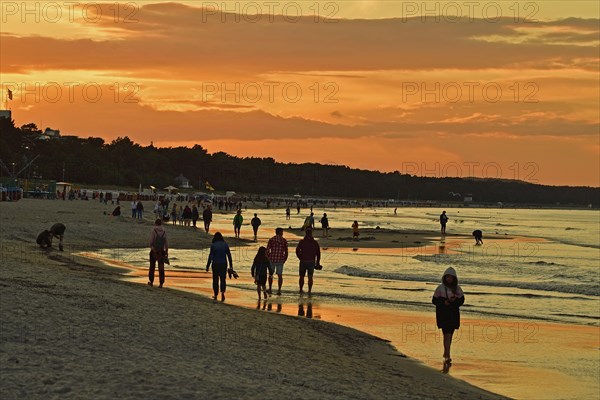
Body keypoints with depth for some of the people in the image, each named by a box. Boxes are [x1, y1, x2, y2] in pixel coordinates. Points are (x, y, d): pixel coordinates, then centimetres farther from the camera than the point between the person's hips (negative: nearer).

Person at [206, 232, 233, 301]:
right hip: (223, 264, 2)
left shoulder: (213, 245, -6)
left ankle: (216, 295, 17)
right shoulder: (225, 245, 2)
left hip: (215, 264, -2)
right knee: (223, 279, 7)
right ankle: (222, 292, -18)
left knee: (215, 280, 11)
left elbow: (210, 256, -8)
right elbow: (229, 255, 4)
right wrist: (231, 265, 11)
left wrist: (207, 266, -3)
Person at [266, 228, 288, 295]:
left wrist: (269, 258, 10)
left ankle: (270, 289, 16)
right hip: (280, 260, 0)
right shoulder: (284, 241, -1)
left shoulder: (271, 240, -1)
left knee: (270, 274, 17)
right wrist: (284, 260, 12)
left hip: (272, 259, 0)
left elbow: (267, 251, -4)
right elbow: (286, 252, -1)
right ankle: (279, 290, 2)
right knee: (280, 275, 7)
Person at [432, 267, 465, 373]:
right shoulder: (440, 288, -2)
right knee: (447, 334, -13)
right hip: (443, 314, -4)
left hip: (454, 315, 4)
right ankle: (447, 357, -17)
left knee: (450, 335, 10)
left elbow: (461, 300, 6)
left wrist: (454, 301, -15)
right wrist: (444, 302, -19)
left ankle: (446, 354, 28)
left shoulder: (457, 289, 6)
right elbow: (434, 300, -1)